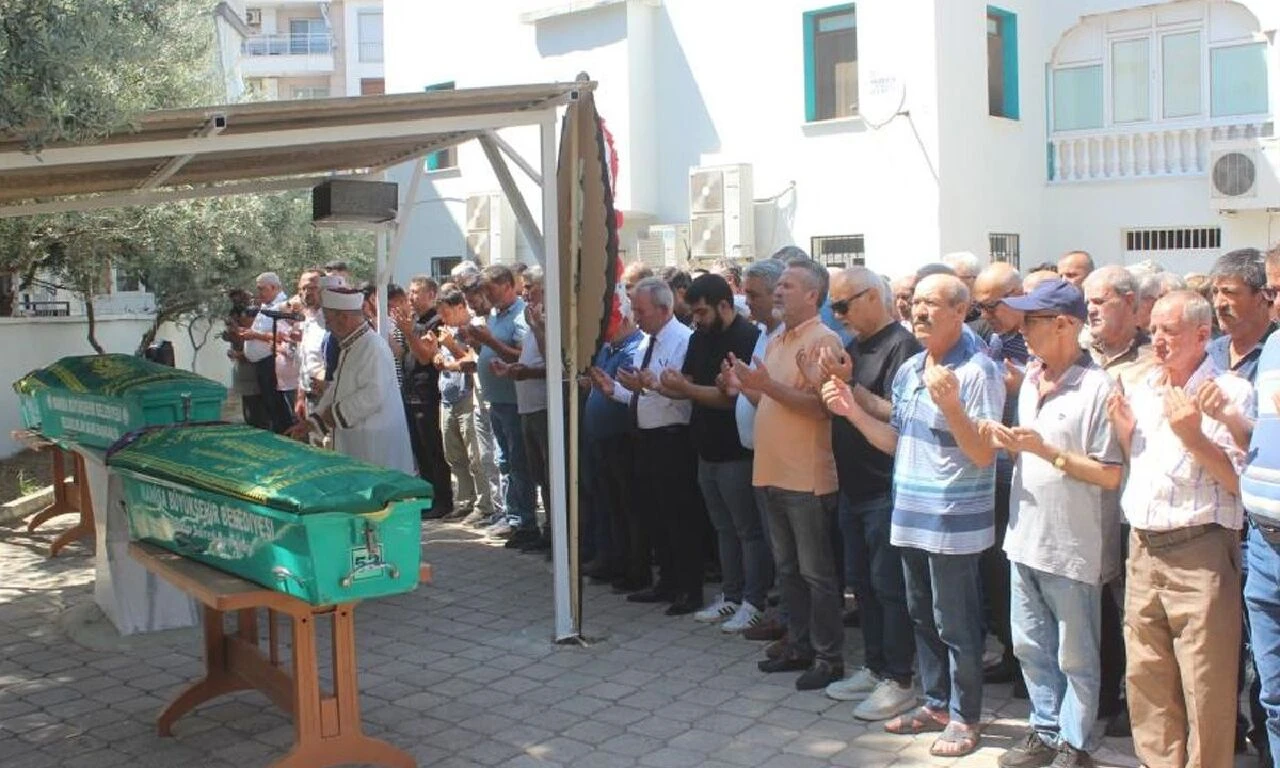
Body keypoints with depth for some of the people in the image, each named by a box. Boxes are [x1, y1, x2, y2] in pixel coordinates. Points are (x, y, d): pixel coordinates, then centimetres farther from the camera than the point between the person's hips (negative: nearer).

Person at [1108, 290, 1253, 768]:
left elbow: (1244, 482, -11)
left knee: (1206, 690, -1)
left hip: (1200, 553, -6)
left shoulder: (1231, 393, -7)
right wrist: (1123, 432, 5)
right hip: (1143, 550, 6)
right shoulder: (1140, 392, 13)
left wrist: (1194, 438, -21)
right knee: (1146, 679, 14)